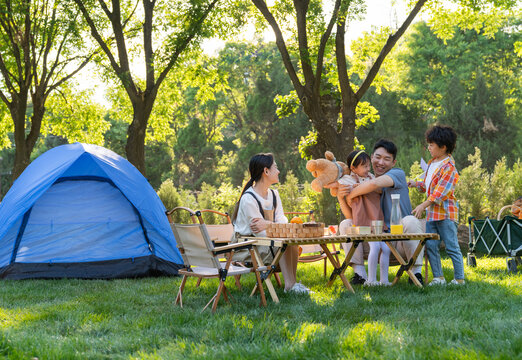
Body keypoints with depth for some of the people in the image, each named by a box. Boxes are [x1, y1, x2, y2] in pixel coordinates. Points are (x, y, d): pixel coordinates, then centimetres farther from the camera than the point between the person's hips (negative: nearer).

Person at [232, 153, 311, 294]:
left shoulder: (273, 194, 8)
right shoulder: (248, 199, -20)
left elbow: (283, 223, -5)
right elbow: (260, 232, -21)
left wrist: (267, 224, -25)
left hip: (267, 243, 8)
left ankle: (292, 283, -15)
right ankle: (290, 284, -23)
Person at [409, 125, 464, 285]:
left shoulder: (448, 167, -14)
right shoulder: (431, 163, 15)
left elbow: (441, 191, -21)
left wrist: (423, 205, -25)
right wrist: (416, 184, 12)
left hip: (445, 212, -9)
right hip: (431, 212, 9)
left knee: (451, 247, -3)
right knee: (430, 245, 5)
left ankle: (459, 278, 4)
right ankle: (438, 277, 11)